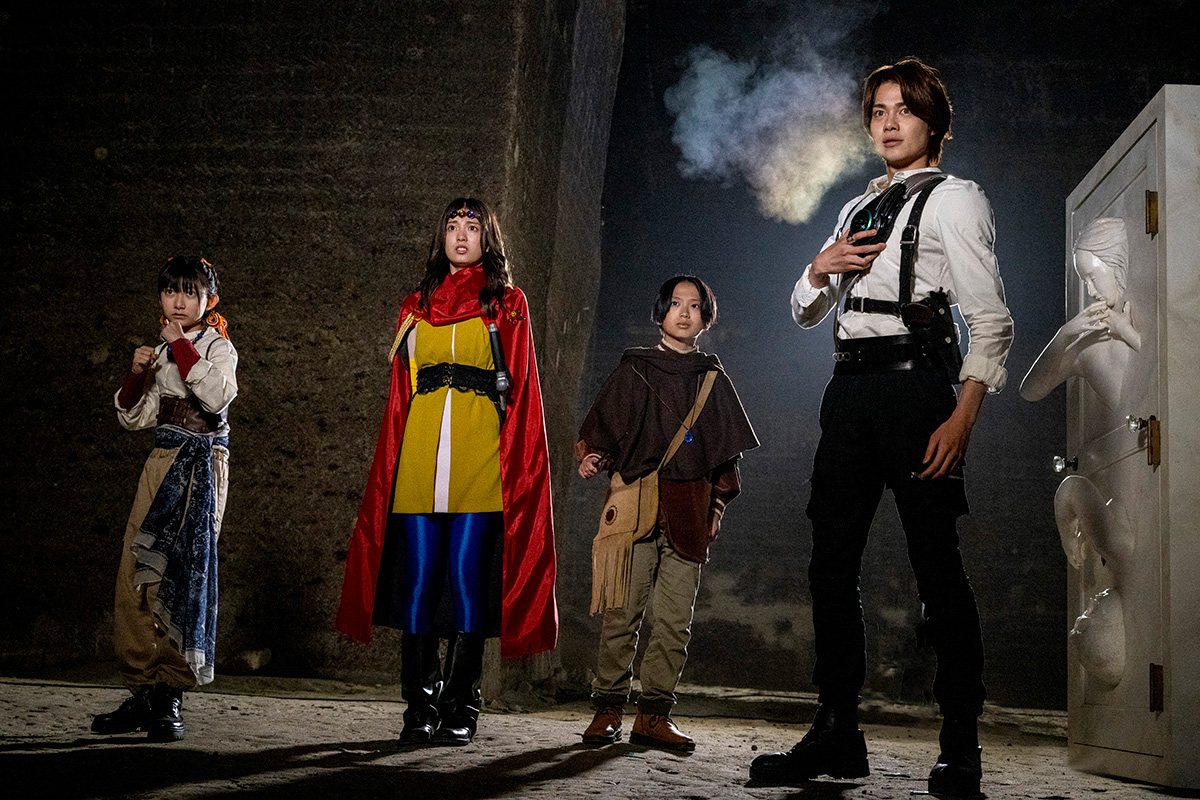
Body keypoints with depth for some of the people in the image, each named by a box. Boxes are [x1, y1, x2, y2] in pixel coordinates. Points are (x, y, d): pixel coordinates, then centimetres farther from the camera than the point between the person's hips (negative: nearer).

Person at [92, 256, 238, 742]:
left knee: (180, 577, -9)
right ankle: (142, 691, 12)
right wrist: (136, 374, 0)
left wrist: (182, 347, -19)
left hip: (202, 465, -6)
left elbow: (217, 396, -22)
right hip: (163, 464, 6)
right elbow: (135, 418, 16)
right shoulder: (162, 353, 17)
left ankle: (169, 698, -3)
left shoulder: (218, 346, -2)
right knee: (135, 577, 2)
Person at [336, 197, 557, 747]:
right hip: (421, 456, 3)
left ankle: (460, 711, 5)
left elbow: (517, 384, 5)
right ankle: (420, 709, 8)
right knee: (418, 581, -1)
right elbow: (400, 392, 16)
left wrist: (513, 461, -6)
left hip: (480, 454, -2)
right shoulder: (417, 306, 19)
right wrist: (392, 463, 8)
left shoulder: (507, 303, 12)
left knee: (468, 581, -5)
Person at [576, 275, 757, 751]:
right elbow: (601, 427, 10)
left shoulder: (713, 378, 19)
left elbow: (727, 449, 20)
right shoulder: (635, 369, 12)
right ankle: (607, 709, 2)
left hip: (690, 508, 2)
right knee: (624, 610, -6)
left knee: (676, 616, -2)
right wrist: (593, 457, -10)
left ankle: (654, 714, 4)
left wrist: (717, 505, 12)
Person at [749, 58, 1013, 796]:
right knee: (832, 564, 5)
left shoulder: (953, 200, 2)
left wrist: (963, 416, -19)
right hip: (849, 390, 7)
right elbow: (807, 313, 27)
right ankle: (837, 735, 14)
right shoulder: (857, 209, 24)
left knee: (937, 564, -6)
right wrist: (822, 267, 4)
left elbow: (991, 320, -7)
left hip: (913, 385, -7)